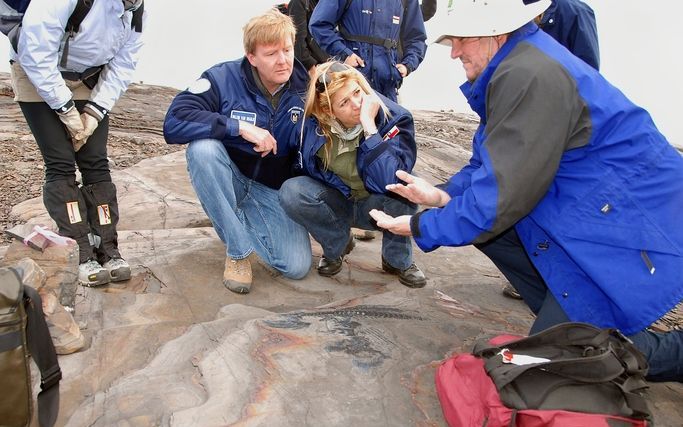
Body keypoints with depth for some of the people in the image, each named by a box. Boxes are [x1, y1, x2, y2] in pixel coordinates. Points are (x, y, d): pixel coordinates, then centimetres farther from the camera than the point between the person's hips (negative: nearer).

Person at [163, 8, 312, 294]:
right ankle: (238, 252, -19)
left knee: (297, 267, -15)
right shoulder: (223, 78, -17)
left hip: (273, 190, 2)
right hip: (229, 180, -1)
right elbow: (174, 122, -29)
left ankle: (242, 219, 17)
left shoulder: (305, 89, -8)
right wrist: (240, 126, -32)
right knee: (203, 147, -35)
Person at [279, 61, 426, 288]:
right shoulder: (315, 122, -18)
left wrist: (369, 126, -40)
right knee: (291, 192, -26)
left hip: (377, 207, -2)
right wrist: (345, 191, -11)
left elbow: (391, 182, -39)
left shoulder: (394, 118, -24)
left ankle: (398, 260, -6)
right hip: (337, 204, 2)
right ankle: (337, 245, 2)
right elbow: (309, 168, 1)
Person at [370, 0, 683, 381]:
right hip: (587, 209, 10)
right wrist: (444, 195, -1)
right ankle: (567, 316, 16)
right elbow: (492, 164, 13)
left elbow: (499, 193, -25)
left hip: (630, 227, -10)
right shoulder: (514, 65, 6)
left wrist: (420, 228, -14)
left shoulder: (531, 75, -25)